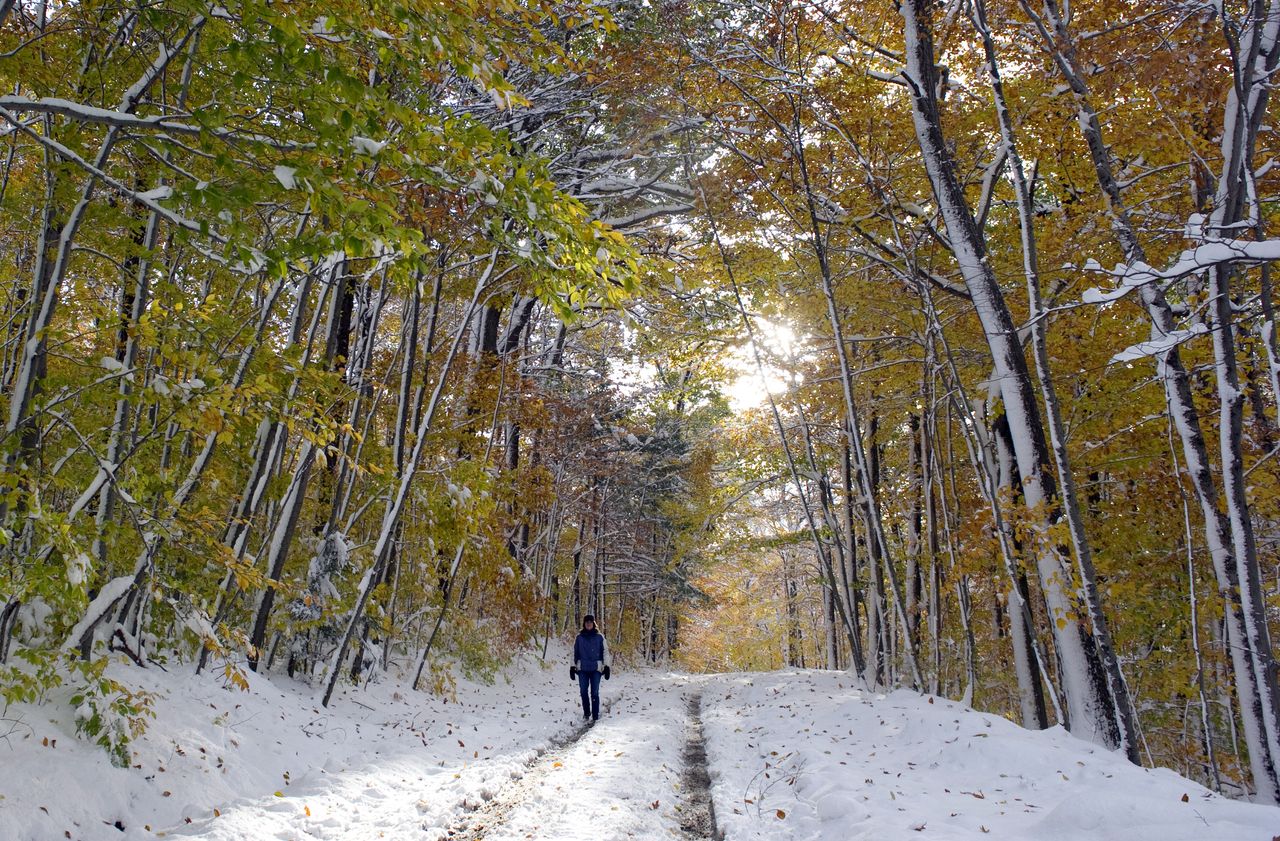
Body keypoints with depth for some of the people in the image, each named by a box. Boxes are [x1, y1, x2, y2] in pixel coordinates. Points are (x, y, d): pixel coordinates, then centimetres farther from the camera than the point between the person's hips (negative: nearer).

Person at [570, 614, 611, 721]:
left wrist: (606, 666, -2)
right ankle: (586, 713, 20)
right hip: (582, 669, 2)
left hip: (596, 668, -2)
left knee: (595, 693, -3)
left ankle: (595, 715, 4)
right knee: (583, 692, 3)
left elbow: (605, 651, 4)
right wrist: (572, 667, 7)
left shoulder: (599, 636, 3)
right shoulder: (579, 637, 6)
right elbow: (574, 652, 10)